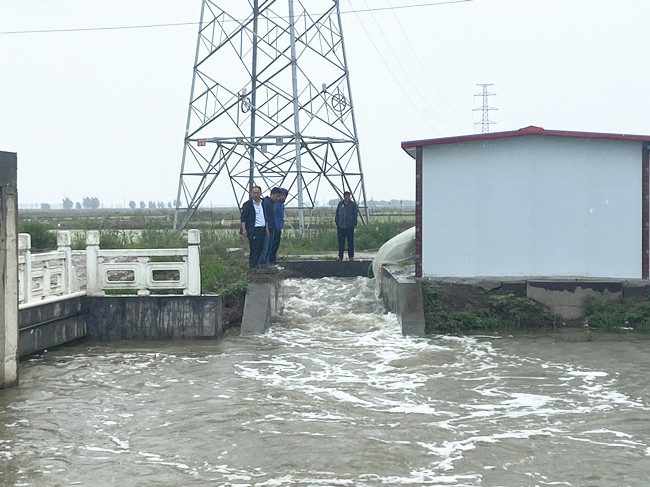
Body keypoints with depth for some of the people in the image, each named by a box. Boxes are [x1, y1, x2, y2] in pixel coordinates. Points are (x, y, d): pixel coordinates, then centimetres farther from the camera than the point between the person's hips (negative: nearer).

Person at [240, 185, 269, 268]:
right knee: (253, 249, -8)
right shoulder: (247, 204, -3)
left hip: (262, 229, 6)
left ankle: (257, 264, 16)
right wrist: (244, 230, -13)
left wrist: (267, 228, 15)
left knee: (260, 248, 7)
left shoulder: (263, 203, 15)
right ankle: (252, 265, -4)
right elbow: (243, 218, -6)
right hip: (253, 230, -6)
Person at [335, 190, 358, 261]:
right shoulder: (340, 204, 8)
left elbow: (355, 214, 0)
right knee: (341, 242, 7)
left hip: (350, 226, -3)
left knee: (350, 242, 0)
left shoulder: (353, 204, 0)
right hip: (341, 226, 3)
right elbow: (337, 214, 14)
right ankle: (340, 256, 13)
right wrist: (337, 222, 10)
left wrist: (354, 223, -6)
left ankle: (351, 256, 7)